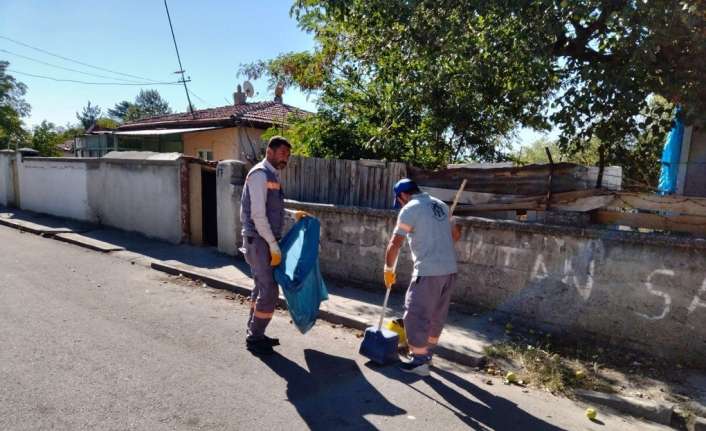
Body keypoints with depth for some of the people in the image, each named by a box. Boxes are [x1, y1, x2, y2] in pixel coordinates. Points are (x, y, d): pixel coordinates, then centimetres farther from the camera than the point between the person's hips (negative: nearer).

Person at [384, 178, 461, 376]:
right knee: (438, 314, 18)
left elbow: (395, 244, -11)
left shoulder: (410, 209, -8)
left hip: (428, 271, -8)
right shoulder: (440, 205, 15)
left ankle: (419, 361, 10)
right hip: (450, 269, 8)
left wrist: (389, 270, 0)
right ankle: (427, 352, 34)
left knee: (416, 315, 3)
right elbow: (456, 234, 24)